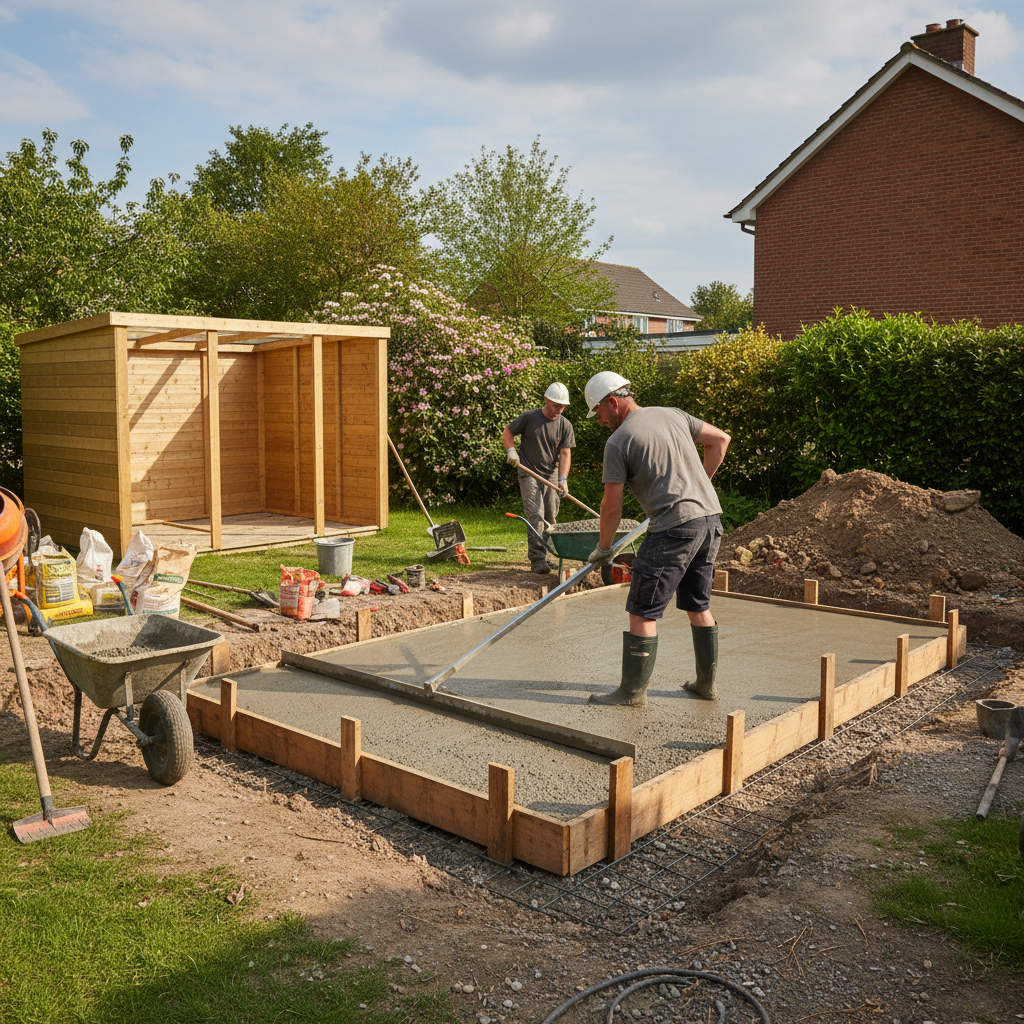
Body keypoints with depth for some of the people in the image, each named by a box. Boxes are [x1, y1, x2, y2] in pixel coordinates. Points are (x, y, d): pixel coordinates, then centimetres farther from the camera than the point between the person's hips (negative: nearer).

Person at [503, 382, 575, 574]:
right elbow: (507, 433, 7)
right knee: (536, 517, -13)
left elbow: (565, 453, -5)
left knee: (550, 518, 8)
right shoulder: (529, 417, -4)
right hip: (529, 474, -3)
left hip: (551, 475, 3)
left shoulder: (565, 425, 1)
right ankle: (537, 560, -17)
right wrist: (511, 451, -11)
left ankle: (544, 554, 24)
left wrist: (563, 479, -17)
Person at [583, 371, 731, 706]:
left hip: (674, 526, -8)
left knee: (642, 612, 1)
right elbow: (721, 439, 21)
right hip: (710, 518, 8)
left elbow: (612, 506, -4)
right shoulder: (673, 415, 15)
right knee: (697, 606, 19)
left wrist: (603, 548, 11)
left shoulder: (618, 442, -4)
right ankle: (706, 683, 26)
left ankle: (633, 691, 8)